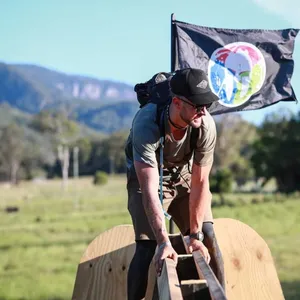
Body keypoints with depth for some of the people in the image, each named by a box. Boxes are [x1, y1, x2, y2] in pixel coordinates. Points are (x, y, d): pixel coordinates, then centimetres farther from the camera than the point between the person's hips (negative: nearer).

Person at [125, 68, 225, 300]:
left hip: (184, 175, 3)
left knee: (208, 238, -7)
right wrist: (164, 242, -45)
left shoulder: (206, 126, -29)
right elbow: (149, 189, -40)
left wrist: (195, 235, -21)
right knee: (148, 245, -17)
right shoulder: (146, 124, -38)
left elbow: (200, 182, -21)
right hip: (147, 177, -3)